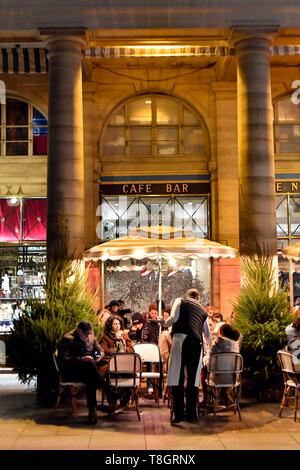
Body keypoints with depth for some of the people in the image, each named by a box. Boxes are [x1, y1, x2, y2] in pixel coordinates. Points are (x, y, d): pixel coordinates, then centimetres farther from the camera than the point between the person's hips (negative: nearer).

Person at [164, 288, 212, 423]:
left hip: (181, 338, -4)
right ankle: (191, 415, 7)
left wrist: (165, 323, 20)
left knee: (177, 377, -1)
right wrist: (210, 344, 54)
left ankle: (179, 414, -4)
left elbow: (174, 318, -2)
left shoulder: (180, 301, 16)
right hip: (197, 342, 4)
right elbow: (207, 334, 34)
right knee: (193, 379, 8)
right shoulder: (202, 310, 27)